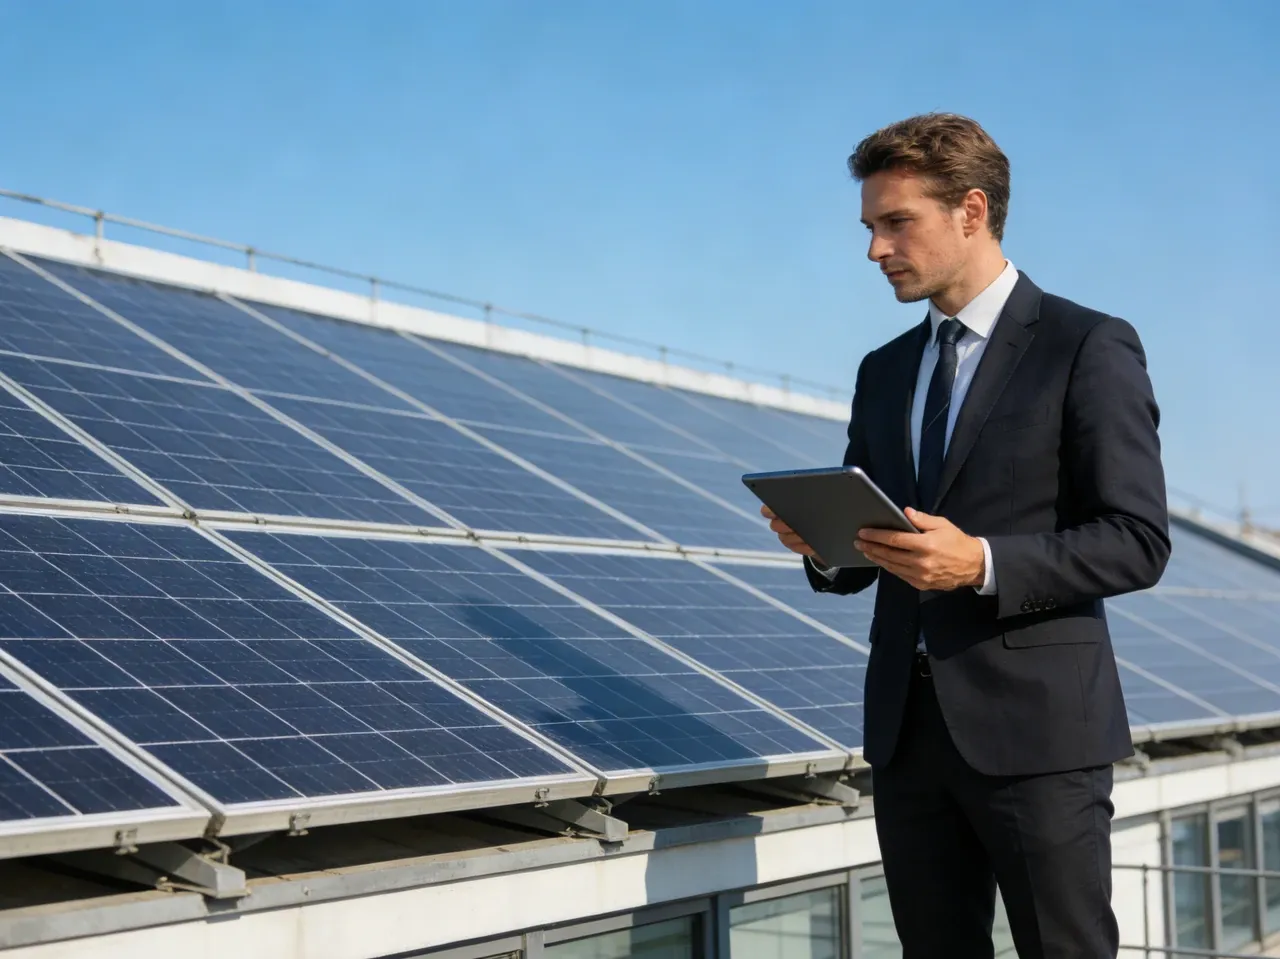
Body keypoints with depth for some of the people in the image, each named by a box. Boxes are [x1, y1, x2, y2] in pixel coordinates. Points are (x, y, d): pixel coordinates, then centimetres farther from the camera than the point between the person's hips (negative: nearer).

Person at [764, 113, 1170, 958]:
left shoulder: (1089, 347, -3)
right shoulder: (885, 372, 16)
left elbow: (1138, 540, -10)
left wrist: (982, 563, -22)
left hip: (1033, 725, -6)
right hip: (907, 724, 6)